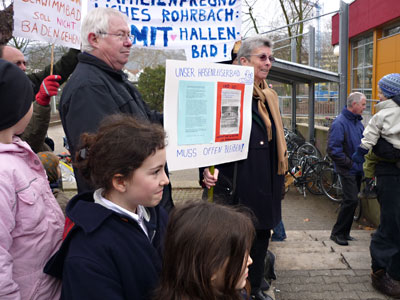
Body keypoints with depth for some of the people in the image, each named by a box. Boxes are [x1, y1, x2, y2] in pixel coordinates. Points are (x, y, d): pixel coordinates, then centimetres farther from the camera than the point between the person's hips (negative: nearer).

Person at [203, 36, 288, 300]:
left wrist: (281, 175, 20)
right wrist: (210, 169, -32)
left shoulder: (270, 97, 14)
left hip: (267, 183, 8)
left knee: (262, 234, 17)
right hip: (241, 180, -8)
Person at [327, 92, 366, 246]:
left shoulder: (358, 122, 12)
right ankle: (337, 233, 0)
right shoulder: (339, 123, -15)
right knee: (351, 200, -12)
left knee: (352, 201, 12)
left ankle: (344, 232, 23)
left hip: (357, 169, 8)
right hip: (347, 170, -8)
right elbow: (333, 150, -19)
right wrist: (351, 164, -16)